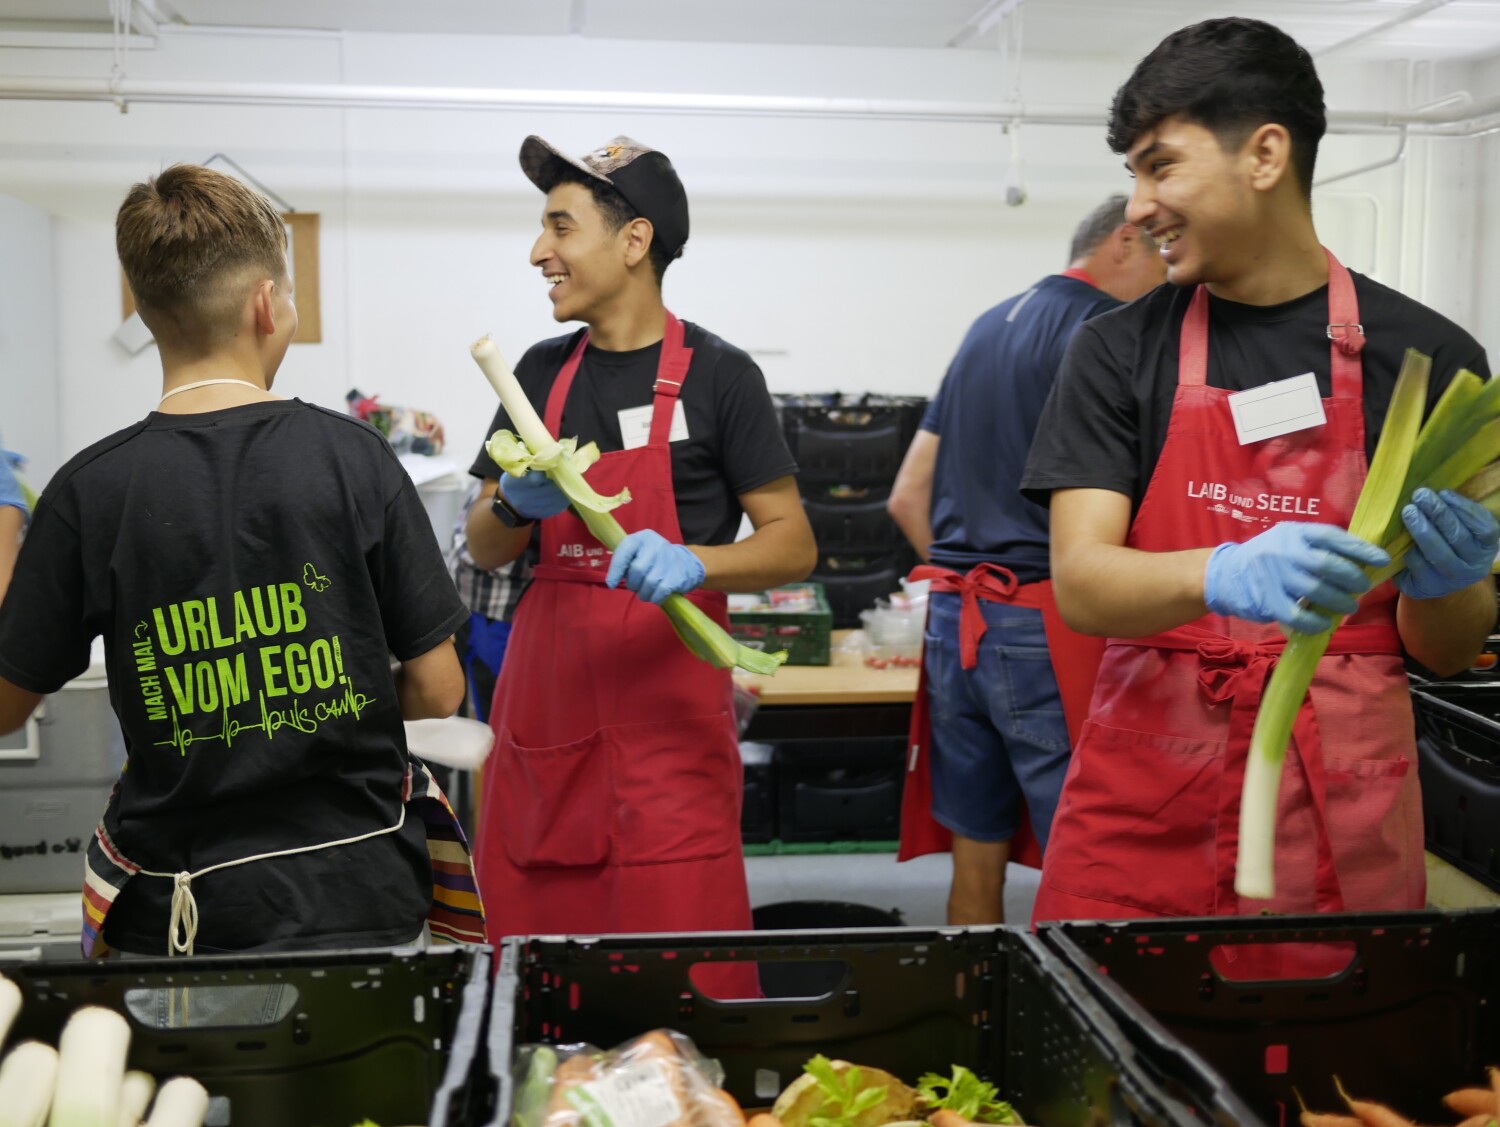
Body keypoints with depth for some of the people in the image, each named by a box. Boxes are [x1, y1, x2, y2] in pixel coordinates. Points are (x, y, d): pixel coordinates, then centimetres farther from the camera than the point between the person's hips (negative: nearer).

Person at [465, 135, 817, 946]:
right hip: (546, 696, 4)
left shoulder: (716, 375, -3)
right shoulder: (542, 372, 10)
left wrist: (694, 561, -23)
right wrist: (515, 505, -11)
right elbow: (483, 550, 11)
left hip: (666, 705, -4)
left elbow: (793, 545, -5)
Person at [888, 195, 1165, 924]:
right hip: (1043, 628, -8)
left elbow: (907, 498, 19)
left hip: (952, 621, 8)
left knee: (975, 856, 13)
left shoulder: (988, 327, 19)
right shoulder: (1105, 330, -6)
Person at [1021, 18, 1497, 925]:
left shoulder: (1426, 356, 0)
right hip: (1143, 806, 0)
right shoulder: (1119, 352, 2)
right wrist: (1226, 575, -28)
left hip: (1341, 810, 0)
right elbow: (1079, 583, -10)